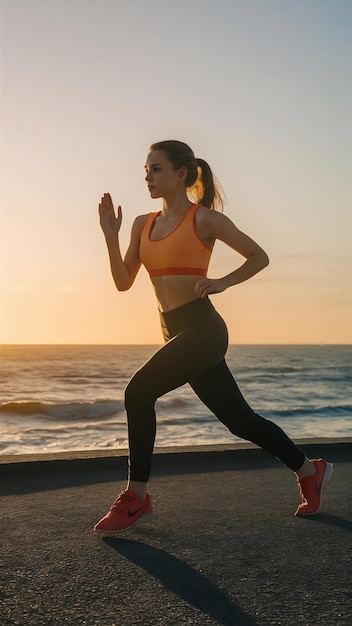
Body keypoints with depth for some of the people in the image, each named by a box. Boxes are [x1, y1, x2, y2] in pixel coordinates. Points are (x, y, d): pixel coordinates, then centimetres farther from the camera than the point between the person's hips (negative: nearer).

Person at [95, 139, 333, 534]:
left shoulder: (203, 218, -3)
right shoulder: (143, 224, 14)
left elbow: (258, 257, 2)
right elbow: (123, 282, 9)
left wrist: (222, 282, -14)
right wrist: (110, 235, -2)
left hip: (202, 328, -7)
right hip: (177, 333, 7)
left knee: (138, 392, -18)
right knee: (238, 418, 13)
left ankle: (136, 499, -6)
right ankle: (309, 470, 31)